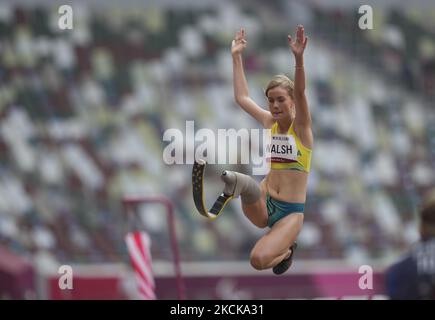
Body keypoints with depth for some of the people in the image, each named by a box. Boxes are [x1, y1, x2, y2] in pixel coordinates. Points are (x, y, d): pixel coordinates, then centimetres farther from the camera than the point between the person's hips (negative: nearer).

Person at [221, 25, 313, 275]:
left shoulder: (301, 126, -4)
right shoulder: (269, 123, 10)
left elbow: (300, 93, -21)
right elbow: (242, 97, 15)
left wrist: (299, 59, -37)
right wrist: (237, 57, 11)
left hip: (291, 212, -2)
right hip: (265, 205, 2)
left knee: (259, 260, -19)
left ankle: (286, 250, 8)